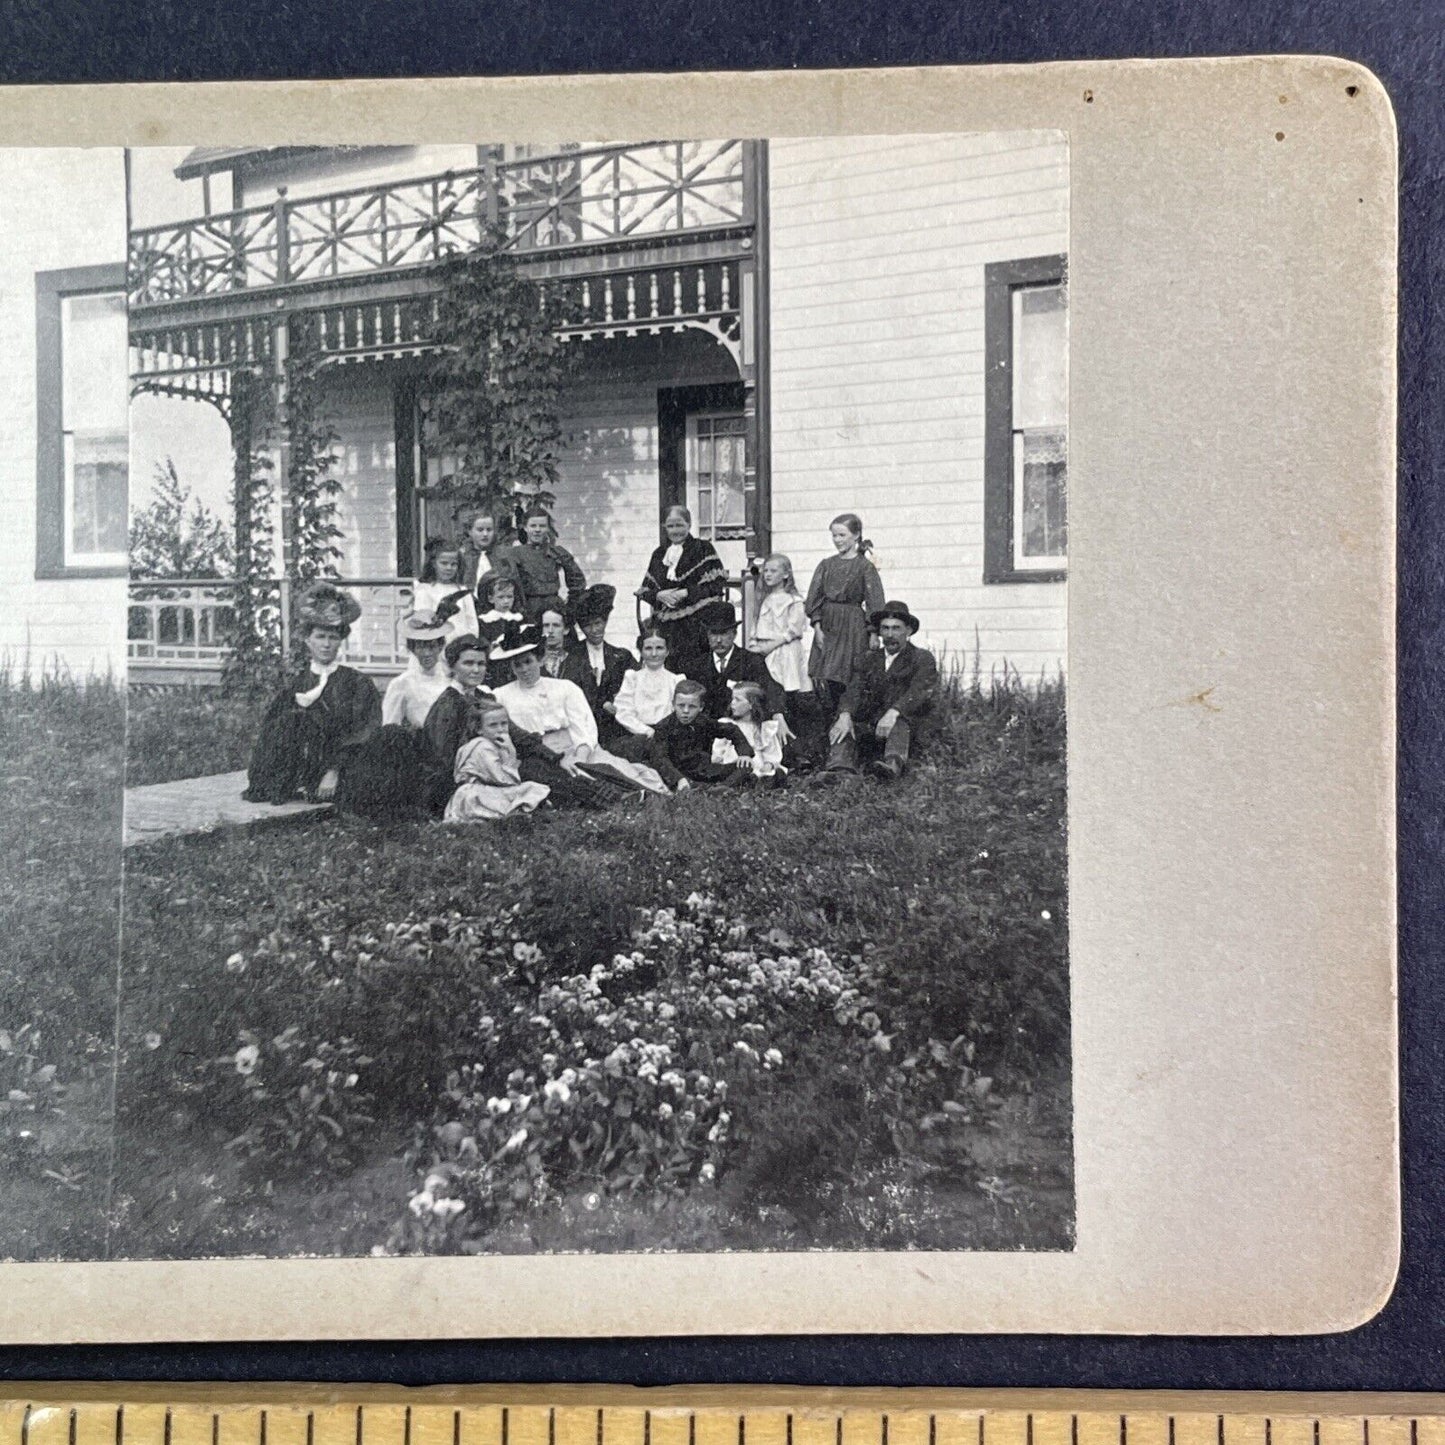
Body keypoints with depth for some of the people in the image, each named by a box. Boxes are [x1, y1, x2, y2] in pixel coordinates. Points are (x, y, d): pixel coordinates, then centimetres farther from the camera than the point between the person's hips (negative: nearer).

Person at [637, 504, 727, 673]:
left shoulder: (703, 549, 2)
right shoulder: (659, 554, 16)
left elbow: (718, 585, -6)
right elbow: (644, 590, 14)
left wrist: (686, 593, -14)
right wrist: (659, 595, -8)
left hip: (697, 622, -4)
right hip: (665, 626, 4)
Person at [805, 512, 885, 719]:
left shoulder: (865, 567, -2)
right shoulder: (826, 565, 11)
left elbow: (874, 603, -4)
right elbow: (814, 597, 9)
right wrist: (817, 626, -2)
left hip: (852, 628, -4)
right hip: (827, 626, 5)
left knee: (839, 681, -10)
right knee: (819, 680, -2)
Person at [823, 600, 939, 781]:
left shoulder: (923, 659, 5)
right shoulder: (870, 661, 18)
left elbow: (918, 691, -13)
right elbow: (854, 691, 3)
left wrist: (893, 713, -33)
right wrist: (845, 716, -21)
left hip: (912, 727, -4)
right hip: (872, 725, 5)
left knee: (900, 723, -36)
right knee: (841, 728, -20)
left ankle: (893, 765, -63)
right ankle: (841, 771, -45)